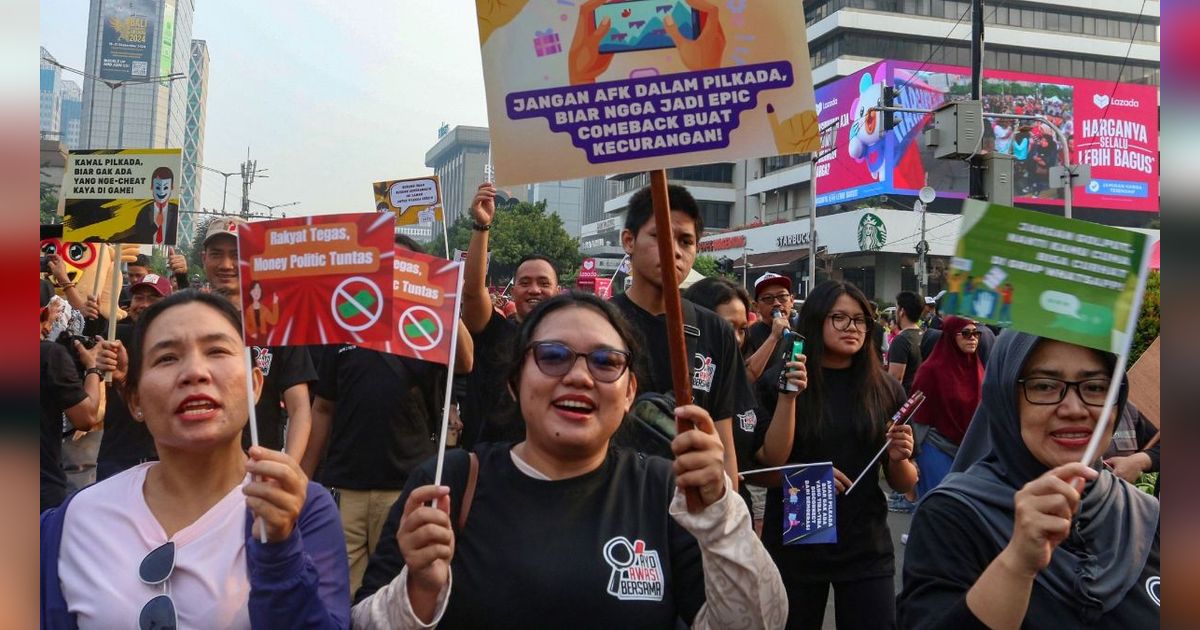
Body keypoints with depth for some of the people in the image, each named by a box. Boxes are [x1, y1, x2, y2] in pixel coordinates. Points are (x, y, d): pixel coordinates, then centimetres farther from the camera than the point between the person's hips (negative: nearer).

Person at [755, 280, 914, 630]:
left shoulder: (886, 390, 1)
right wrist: (788, 394, -22)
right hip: (794, 545, -1)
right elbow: (770, 462, -14)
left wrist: (899, 458, -15)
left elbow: (904, 484, 6)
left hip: (866, 549, 1)